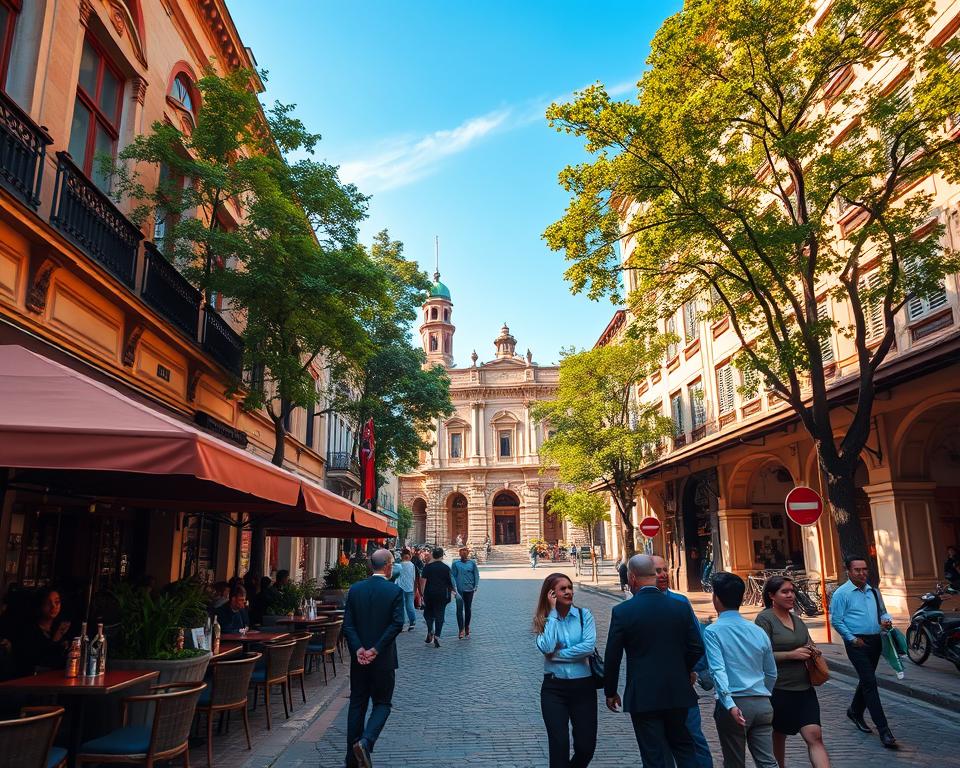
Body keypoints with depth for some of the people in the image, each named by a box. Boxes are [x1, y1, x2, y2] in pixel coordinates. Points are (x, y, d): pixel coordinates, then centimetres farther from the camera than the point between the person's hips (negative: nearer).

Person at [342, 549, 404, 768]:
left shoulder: (355, 589, 1)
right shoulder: (395, 591, -10)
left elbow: (348, 624, -4)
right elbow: (397, 624, -17)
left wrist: (358, 649, -8)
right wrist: (376, 649, -14)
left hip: (359, 657, 4)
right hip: (383, 658, -4)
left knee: (357, 704, 14)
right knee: (382, 703, 11)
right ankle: (365, 742, -12)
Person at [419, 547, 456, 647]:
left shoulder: (427, 566, -2)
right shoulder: (446, 567, 1)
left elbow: (423, 580, -9)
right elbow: (450, 582, 7)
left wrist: (422, 594, -5)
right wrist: (453, 590, 24)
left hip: (429, 594, 0)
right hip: (442, 594, 0)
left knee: (428, 613, 15)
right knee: (439, 615, 5)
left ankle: (430, 630, -4)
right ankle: (437, 636, -2)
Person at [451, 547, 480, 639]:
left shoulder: (472, 563, 2)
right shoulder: (455, 564, -1)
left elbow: (476, 575, 6)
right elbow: (452, 576, 0)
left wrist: (476, 586, -1)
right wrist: (454, 587, -7)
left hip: (469, 589, 1)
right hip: (459, 590, -1)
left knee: (468, 609, 12)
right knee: (459, 609, -6)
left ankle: (467, 627, 27)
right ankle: (461, 630, -3)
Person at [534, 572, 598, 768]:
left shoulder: (584, 615, -2)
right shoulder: (543, 620, -1)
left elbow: (589, 646, -15)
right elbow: (547, 648, -19)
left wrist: (558, 654, -14)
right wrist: (553, 612, -16)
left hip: (583, 686, 1)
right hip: (554, 688, 0)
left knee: (586, 746, 7)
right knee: (559, 744, -5)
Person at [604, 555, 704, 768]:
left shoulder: (622, 611, -12)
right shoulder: (681, 607, -4)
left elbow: (612, 657, -7)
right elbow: (697, 648, 1)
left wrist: (610, 692, 7)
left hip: (643, 696, -3)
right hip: (678, 693, 3)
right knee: (683, 747, 22)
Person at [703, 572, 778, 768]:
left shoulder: (712, 631, -7)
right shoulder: (758, 631, 9)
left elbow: (718, 670, -19)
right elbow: (772, 674, 18)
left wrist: (730, 704, -24)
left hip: (734, 703, -4)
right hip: (762, 704, 4)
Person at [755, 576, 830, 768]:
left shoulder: (796, 619, 11)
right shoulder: (765, 619, -11)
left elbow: (807, 646, 24)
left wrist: (811, 652, 2)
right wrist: (792, 654, -19)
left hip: (804, 688, 5)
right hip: (778, 689, -5)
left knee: (815, 736, -6)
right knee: (779, 736, 13)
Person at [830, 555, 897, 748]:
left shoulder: (873, 591, 10)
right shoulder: (842, 593, -10)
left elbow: (883, 612, 20)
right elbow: (836, 620, -9)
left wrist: (887, 620, -2)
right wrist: (853, 639, -12)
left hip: (875, 641, 7)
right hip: (857, 643, -7)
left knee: (867, 680, 18)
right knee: (870, 683, -10)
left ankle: (855, 712, 40)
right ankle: (883, 729, -7)